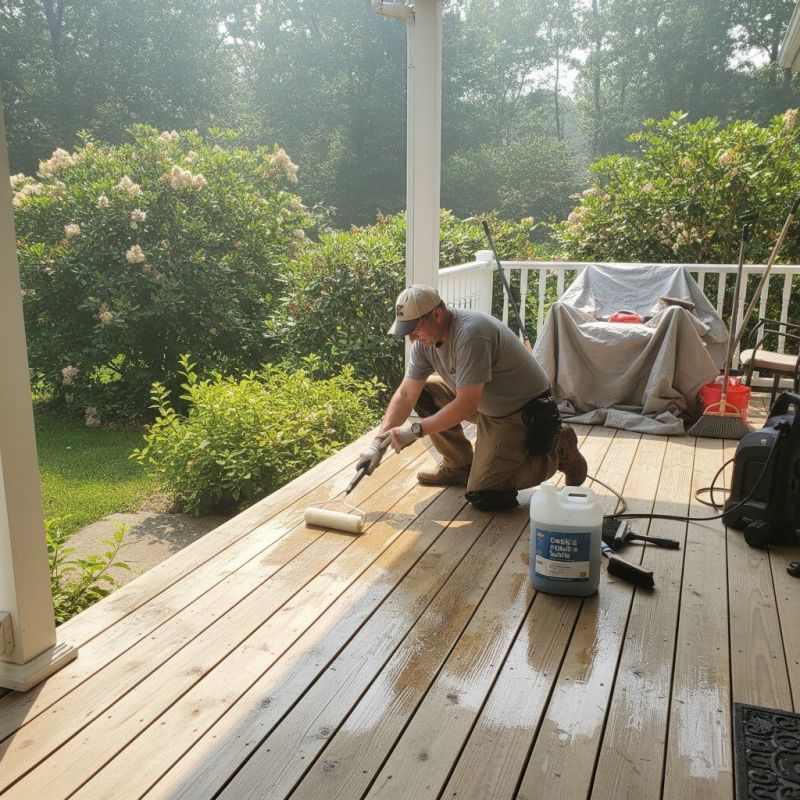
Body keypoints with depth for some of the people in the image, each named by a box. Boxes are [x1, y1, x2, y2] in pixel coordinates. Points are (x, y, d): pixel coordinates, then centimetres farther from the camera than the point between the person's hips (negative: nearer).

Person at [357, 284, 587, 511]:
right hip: (487, 404, 8)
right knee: (423, 392, -3)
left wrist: (415, 429, -23)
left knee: (483, 496, -14)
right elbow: (405, 395, -1)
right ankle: (459, 466, 10)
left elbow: (466, 406, -30)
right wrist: (378, 442, -9)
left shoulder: (470, 334, -31)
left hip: (524, 412, -8)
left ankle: (558, 451, 5)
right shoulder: (425, 338, -4)